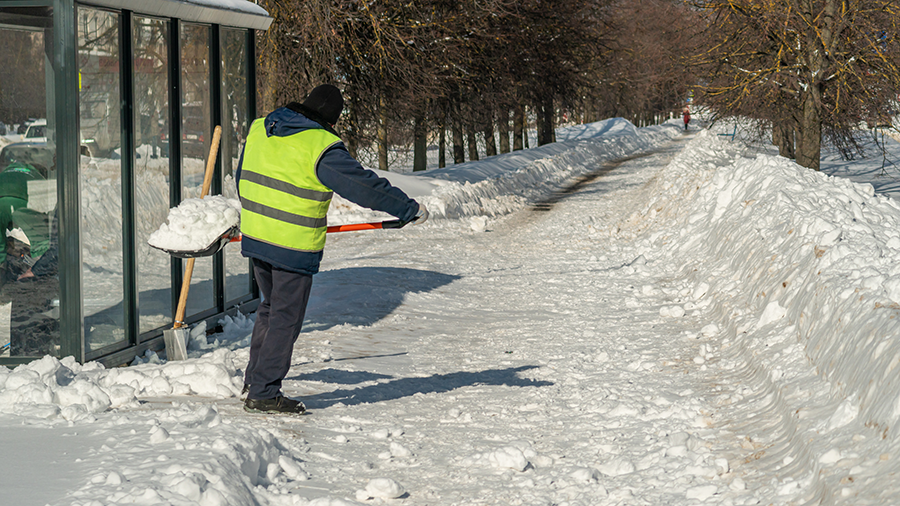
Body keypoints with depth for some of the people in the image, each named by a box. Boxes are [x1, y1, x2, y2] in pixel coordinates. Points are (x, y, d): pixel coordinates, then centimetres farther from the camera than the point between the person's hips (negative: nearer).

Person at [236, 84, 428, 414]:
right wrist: (410, 209, -5)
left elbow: (243, 177, 20)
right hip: (294, 247, -8)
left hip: (254, 237, 8)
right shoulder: (321, 147, -17)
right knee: (285, 318, 2)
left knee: (271, 308, 23)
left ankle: (254, 380, 29)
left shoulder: (259, 129, 6)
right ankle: (263, 395, 5)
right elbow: (365, 186, -15)